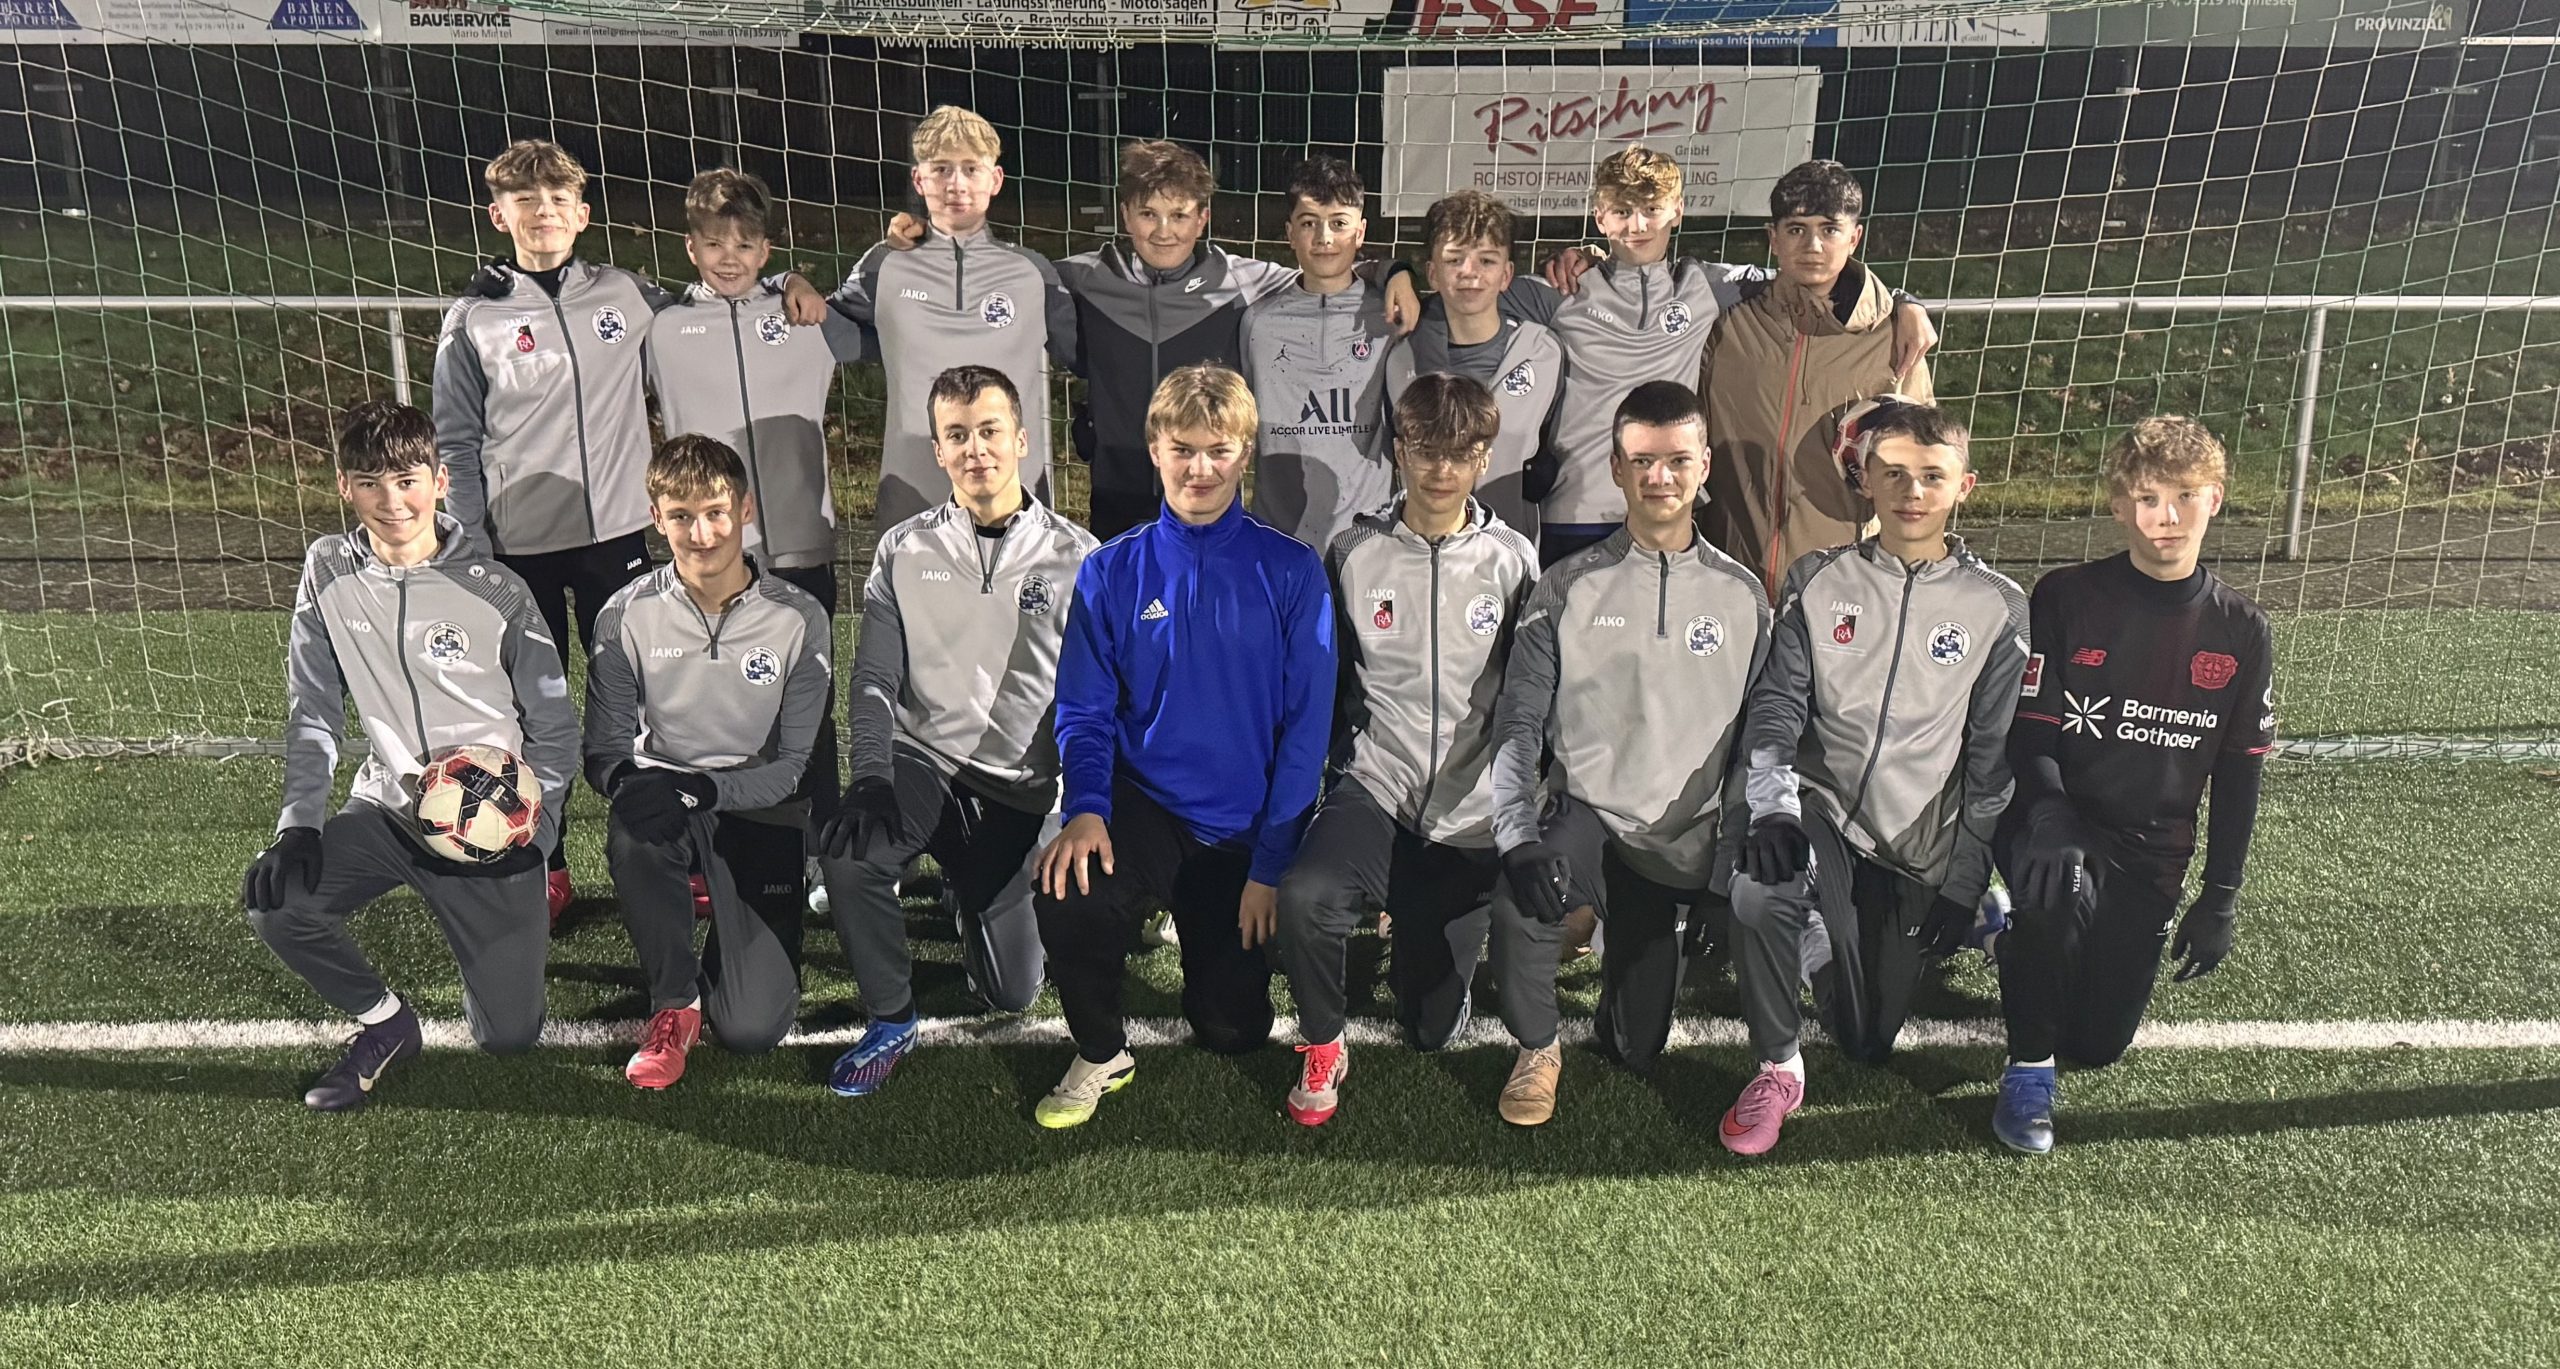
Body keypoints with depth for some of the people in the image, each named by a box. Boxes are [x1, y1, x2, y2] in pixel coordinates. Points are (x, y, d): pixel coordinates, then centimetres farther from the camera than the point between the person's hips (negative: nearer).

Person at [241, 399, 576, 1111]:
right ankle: (386, 1023, 3)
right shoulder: (328, 571, -2)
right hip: (387, 810, 3)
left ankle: (513, 937, 30)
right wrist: (299, 823, -10)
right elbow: (313, 712, 3)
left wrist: (527, 837, -13)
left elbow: (555, 729, -3)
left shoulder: (495, 591, -10)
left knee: (508, 1034, -8)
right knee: (273, 897, -25)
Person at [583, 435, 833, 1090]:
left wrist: (705, 789, -26)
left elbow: (797, 764, -8)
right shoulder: (627, 616, -5)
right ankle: (674, 1002, -12)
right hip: (663, 799, 1)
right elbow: (605, 752, -2)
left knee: (753, 1028, -14)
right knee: (631, 833, -39)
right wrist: (629, 781, -28)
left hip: (759, 813, -1)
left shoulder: (798, 618, -8)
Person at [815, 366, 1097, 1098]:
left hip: (1019, 790, 0)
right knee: (848, 854, -32)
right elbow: (874, 680, 2)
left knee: (1013, 991, -3)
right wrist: (870, 778, -15)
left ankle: (971, 894, 33)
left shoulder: (1075, 557, -1)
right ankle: (891, 1019, -4)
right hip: (922, 761, 1)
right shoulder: (904, 551, 5)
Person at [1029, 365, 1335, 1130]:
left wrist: (1271, 862, -12)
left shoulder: (1290, 571, -6)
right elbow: (1084, 711, 0)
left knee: (1231, 1032, 2)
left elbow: (1306, 724, -7)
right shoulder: (1112, 572, -1)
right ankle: (1101, 1053, -1)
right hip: (1145, 805, 0)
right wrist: (1085, 808, -20)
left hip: (1246, 828, 0)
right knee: (1066, 901, -32)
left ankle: (1207, 938, 39)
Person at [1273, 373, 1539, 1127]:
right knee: (1304, 895, -33)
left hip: (1472, 816, 1)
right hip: (1378, 789, 0)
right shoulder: (1354, 554, 0)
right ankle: (1321, 1046, -6)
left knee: (1432, 1027, 7)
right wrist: (1348, 761, 3)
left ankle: (1425, 935, 41)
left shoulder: (1514, 561, 0)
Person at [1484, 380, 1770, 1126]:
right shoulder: (1569, 588, -1)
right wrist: (1519, 840, -19)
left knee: (1635, 1048, 3)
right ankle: (1536, 1049, -5)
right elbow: (1518, 723, -5)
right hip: (1584, 813, -1)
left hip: (1681, 842, 2)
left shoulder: (1742, 597, 4)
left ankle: (1635, 953, 39)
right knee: (1520, 903, -35)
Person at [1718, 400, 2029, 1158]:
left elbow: (1992, 754, 2)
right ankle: (1777, 1069, -13)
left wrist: (1966, 878, -2)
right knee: (1760, 890, -35)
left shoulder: (1998, 607, 1)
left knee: (1866, 1040, 3)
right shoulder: (1817, 581, 2)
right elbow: (1777, 703, -4)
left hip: (1921, 850, 1)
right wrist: (1773, 806, -22)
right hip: (1820, 811, -1)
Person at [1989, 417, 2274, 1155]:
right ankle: (2029, 1071, -16)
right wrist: (2048, 822, -31)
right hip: (2057, 825, -3)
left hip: (2151, 853, 3)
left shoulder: (2241, 630, 0)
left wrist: (2221, 896, 4)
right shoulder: (2065, 598, -7)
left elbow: (2238, 774, 6)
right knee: (2055, 892, -39)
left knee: (2100, 1043, 0)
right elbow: (2028, 732, -12)